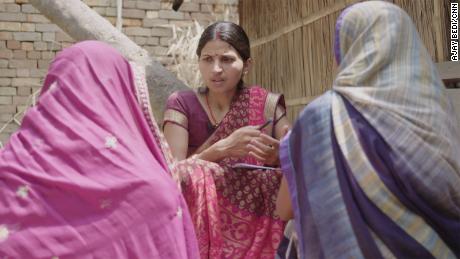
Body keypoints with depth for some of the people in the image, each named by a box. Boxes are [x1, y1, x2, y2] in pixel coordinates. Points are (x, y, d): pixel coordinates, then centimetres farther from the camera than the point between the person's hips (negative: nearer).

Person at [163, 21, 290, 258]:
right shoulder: (182, 105, 0)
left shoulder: (267, 104, -1)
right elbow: (174, 172, -11)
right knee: (190, 173, -27)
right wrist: (223, 147, -25)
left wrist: (277, 158, -20)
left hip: (257, 224, 1)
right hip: (204, 225, 0)